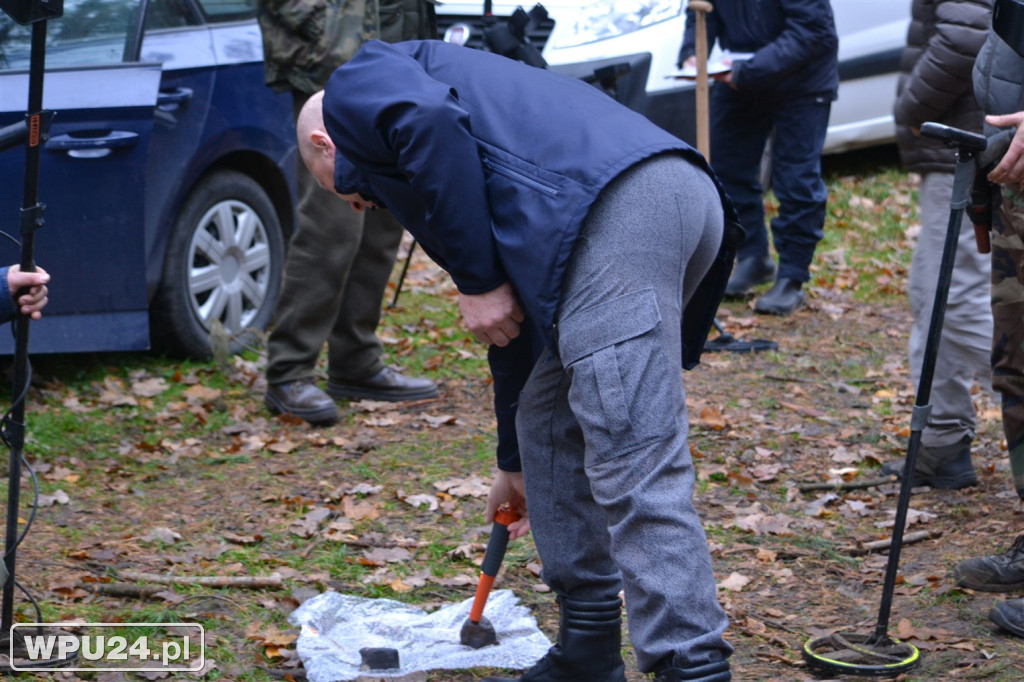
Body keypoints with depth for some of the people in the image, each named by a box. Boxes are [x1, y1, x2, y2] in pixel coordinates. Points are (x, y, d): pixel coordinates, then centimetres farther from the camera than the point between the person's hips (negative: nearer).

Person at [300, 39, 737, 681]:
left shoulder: (354, 85, 17)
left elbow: (432, 121, -11)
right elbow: (522, 314, 43)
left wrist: (478, 285, -3)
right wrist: (515, 464, 51)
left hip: (614, 209, -10)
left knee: (636, 470, -10)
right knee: (551, 428, 21)